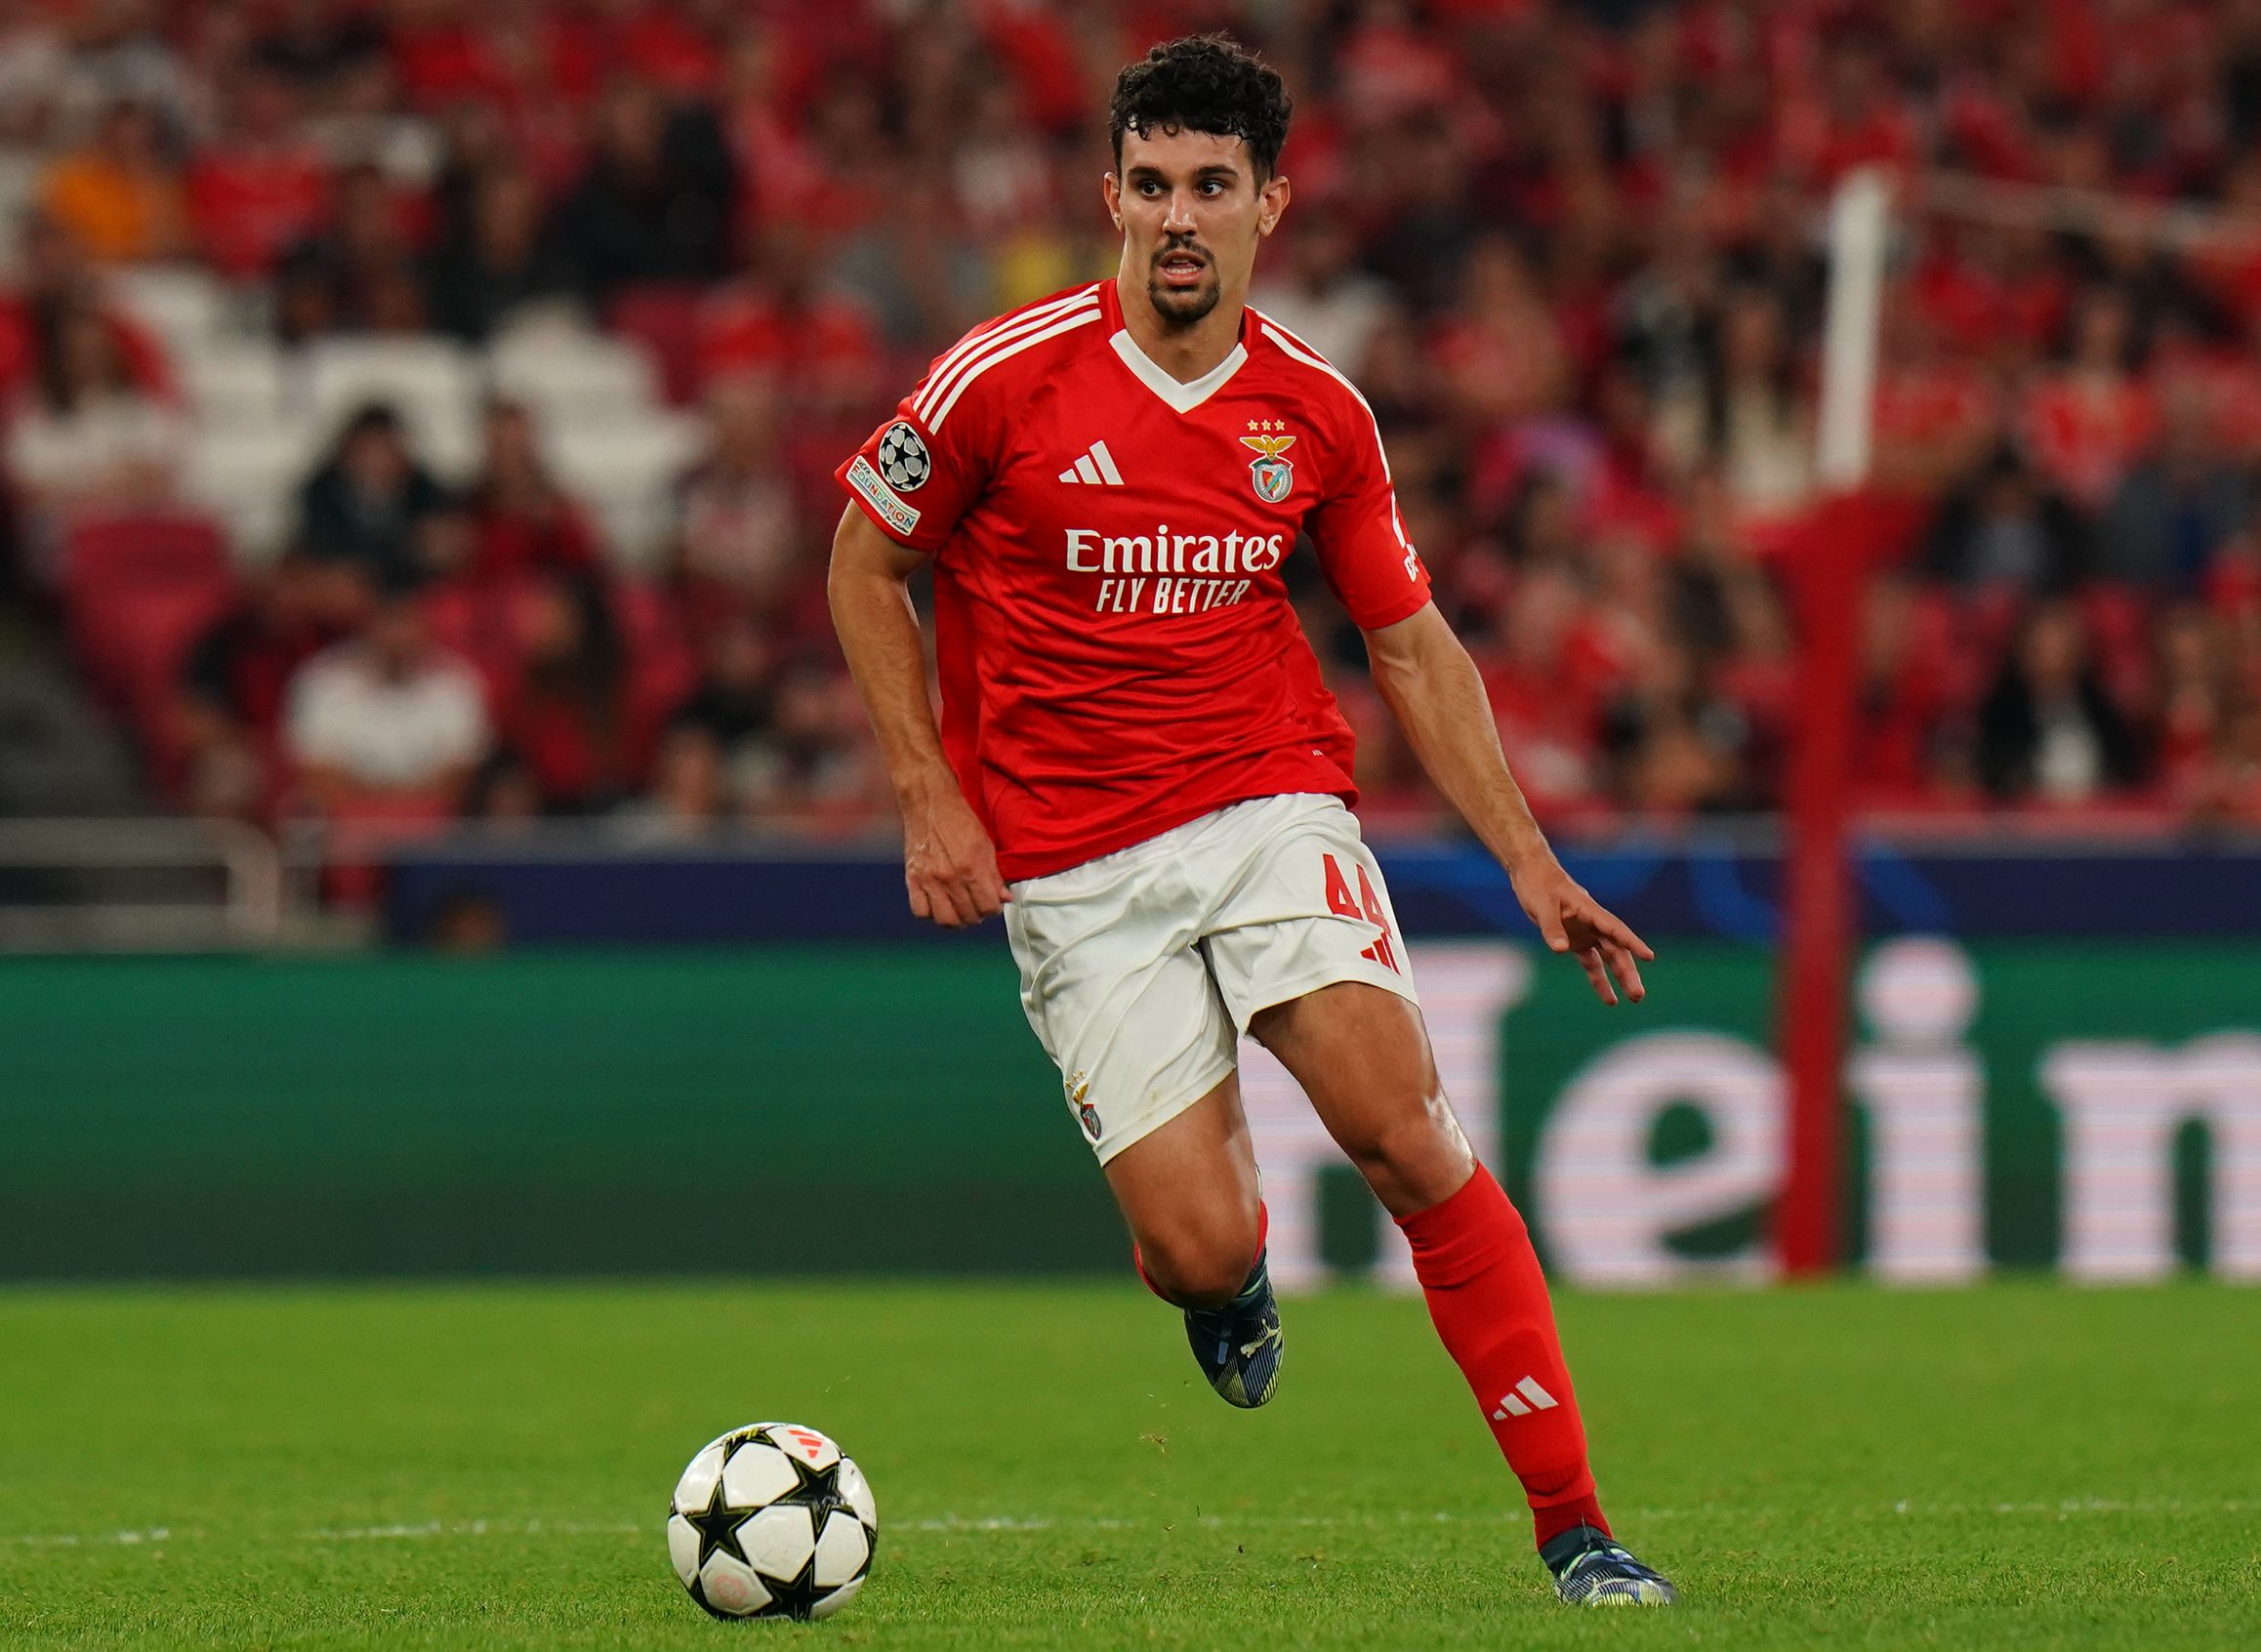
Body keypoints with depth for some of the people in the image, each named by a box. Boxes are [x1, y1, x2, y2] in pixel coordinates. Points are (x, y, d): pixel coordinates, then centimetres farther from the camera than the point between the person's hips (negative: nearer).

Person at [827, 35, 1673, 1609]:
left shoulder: (1319, 412, 2)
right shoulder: (1006, 378, -7)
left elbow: (1414, 648, 13)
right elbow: (864, 564, 7)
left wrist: (1533, 862, 6)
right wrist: (931, 801, -1)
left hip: (1273, 803, 1)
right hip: (1069, 870, -1)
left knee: (1405, 1130, -20)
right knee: (1200, 1248, -11)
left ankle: (1571, 1518, -13)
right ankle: (1232, 1263, 31)